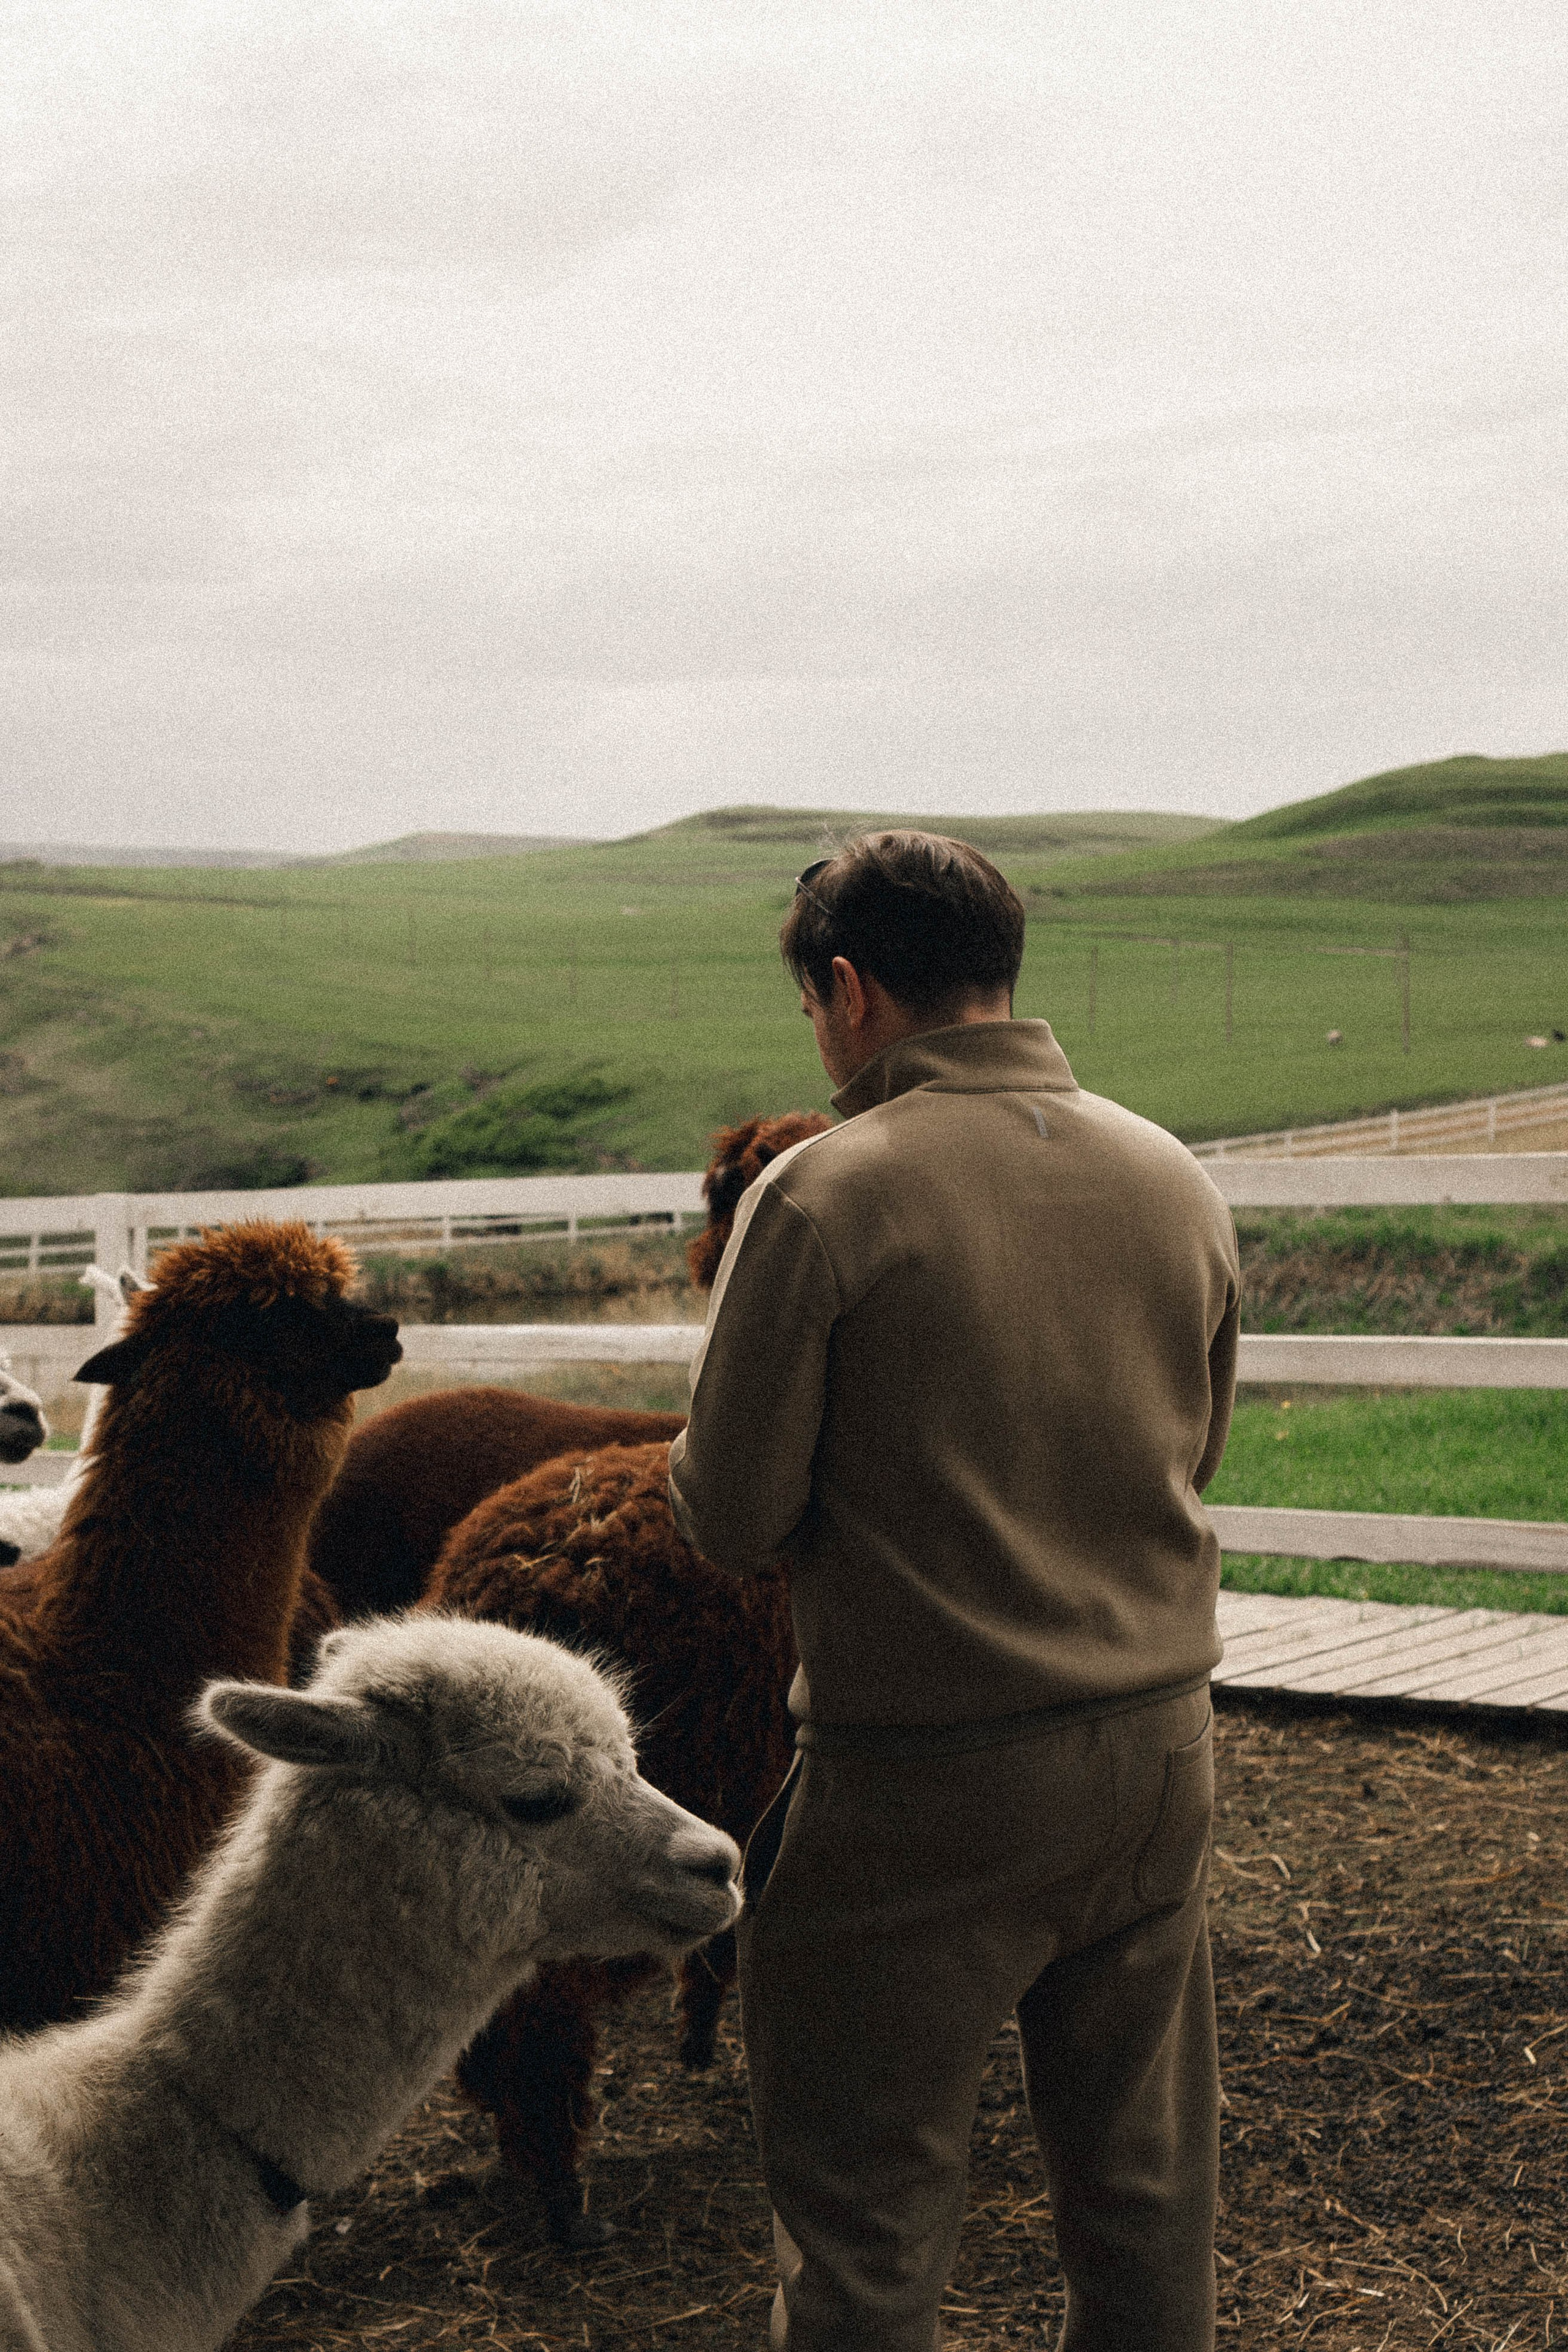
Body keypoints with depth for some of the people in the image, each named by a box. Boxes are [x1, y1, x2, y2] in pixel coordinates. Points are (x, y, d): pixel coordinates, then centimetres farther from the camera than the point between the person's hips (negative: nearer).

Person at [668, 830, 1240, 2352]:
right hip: (1157, 1747, 6)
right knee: (1147, 2193, 18)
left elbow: (729, 1518, -12)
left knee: (865, 2223, 8)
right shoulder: (1177, 1183, 3)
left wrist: (706, 1446, 8)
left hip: (927, 1783, -5)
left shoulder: (823, 1196, -15)